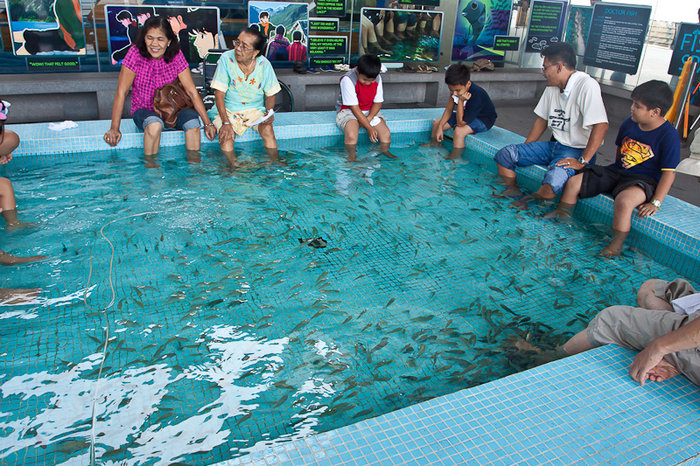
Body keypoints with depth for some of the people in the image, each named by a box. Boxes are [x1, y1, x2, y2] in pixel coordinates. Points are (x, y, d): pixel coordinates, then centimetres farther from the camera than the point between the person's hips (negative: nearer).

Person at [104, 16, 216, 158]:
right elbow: (121, 92, -13)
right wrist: (114, 128, -19)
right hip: (144, 110, -2)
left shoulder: (176, 55, -8)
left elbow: (192, 91, -9)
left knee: (192, 121, -29)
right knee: (154, 124, -36)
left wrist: (207, 123, -15)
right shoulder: (135, 54, -13)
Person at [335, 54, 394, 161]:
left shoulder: (377, 78, -7)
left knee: (386, 133, -14)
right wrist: (369, 128, -23)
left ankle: (384, 152, 10)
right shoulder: (348, 80, -23)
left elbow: (378, 102, -1)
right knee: (352, 136, -33)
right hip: (348, 111, -4)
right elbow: (354, 107, -22)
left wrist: (369, 118, -21)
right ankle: (352, 156, -10)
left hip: (370, 111, 5)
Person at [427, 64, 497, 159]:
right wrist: (440, 127, -11)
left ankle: (454, 159, -19)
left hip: (483, 119, -8)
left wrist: (461, 100, -42)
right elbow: (449, 109, -4)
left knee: (459, 130, -36)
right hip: (466, 114, 8)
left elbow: (460, 123, -34)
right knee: (437, 123, 1)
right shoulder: (456, 87, -17)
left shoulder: (476, 95, -38)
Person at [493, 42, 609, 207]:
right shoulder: (552, 87, 8)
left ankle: (530, 200, -4)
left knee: (551, 184, -35)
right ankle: (514, 192, 13)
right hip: (554, 145, 8)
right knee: (504, 155, -5)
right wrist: (524, 148, 11)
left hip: (577, 150, -8)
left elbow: (601, 125, -26)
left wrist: (582, 162, -27)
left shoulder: (586, 85, -19)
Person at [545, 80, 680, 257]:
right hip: (617, 172, 6)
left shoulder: (669, 136, -15)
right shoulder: (628, 124, 2)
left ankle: (616, 244, -23)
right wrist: (616, 170, 15)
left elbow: (669, 173, -15)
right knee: (574, 182, -6)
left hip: (644, 180, -6)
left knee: (624, 201, -39)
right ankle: (561, 216, 15)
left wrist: (655, 203, -19)